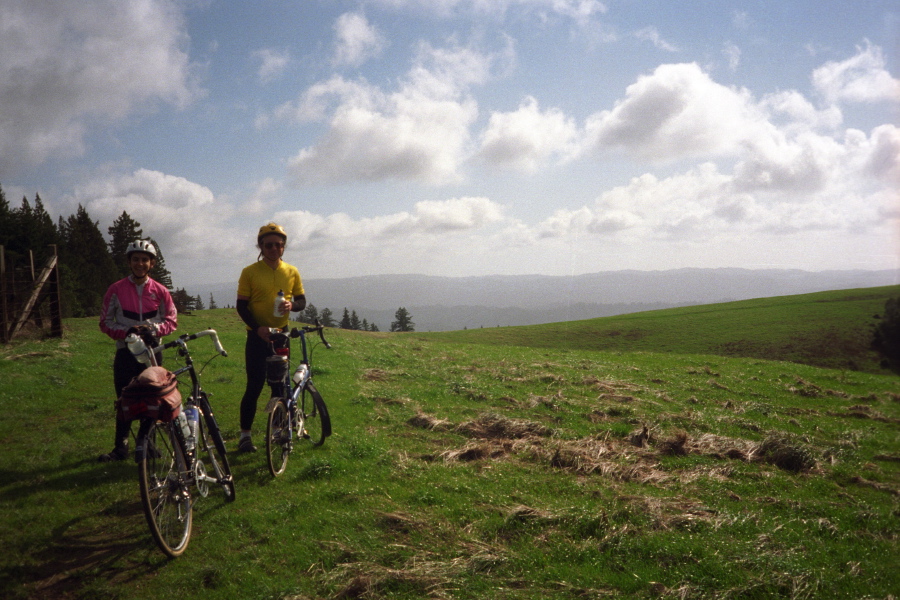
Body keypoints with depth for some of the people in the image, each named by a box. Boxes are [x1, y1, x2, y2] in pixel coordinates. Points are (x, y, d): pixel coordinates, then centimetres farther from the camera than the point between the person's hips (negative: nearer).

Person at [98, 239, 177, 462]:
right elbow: (105, 322, 1)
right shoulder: (116, 289, -1)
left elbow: (172, 320, 4)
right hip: (125, 352, -1)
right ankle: (121, 446, 11)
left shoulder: (160, 291, 1)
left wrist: (154, 329, -15)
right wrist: (126, 331, -16)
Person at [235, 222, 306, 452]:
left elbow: (302, 301, 8)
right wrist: (258, 327, -19)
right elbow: (241, 305, -5)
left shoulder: (292, 272, 4)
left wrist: (291, 305, -16)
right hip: (257, 336, -3)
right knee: (254, 385, -4)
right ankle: (245, 434, 7)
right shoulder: (250, 272, -5)